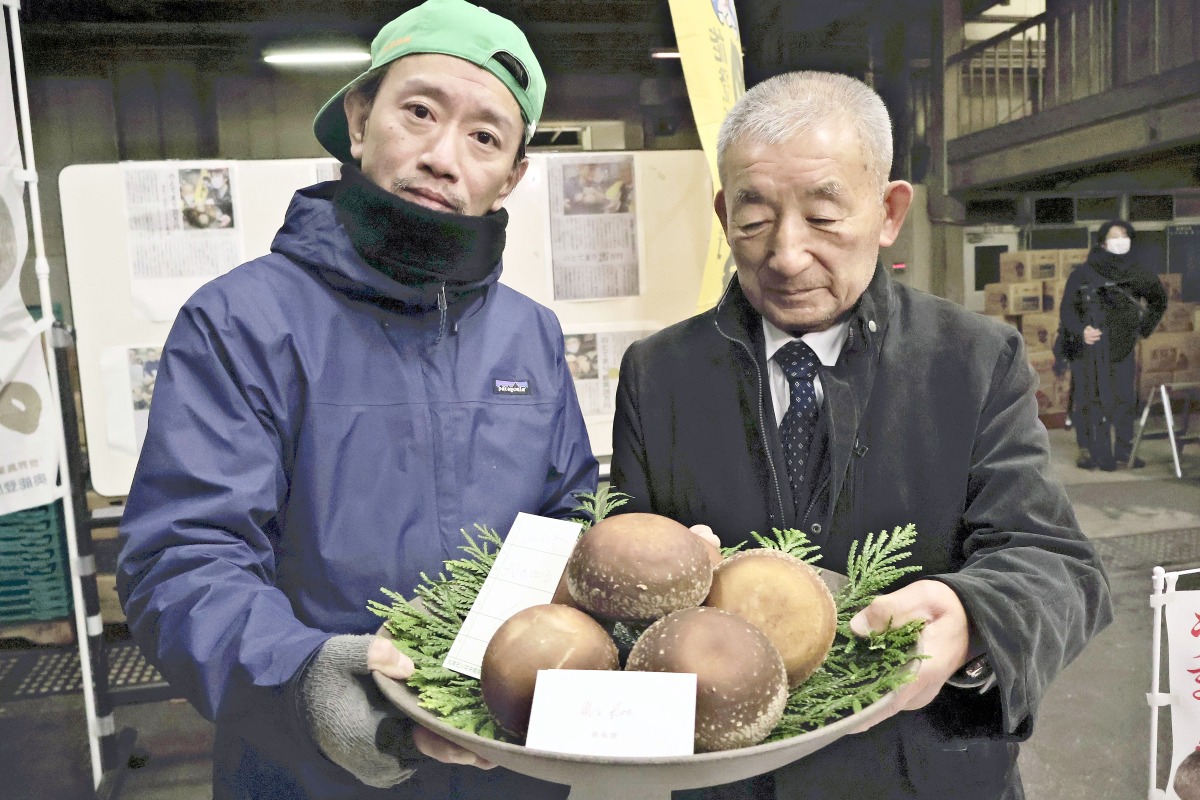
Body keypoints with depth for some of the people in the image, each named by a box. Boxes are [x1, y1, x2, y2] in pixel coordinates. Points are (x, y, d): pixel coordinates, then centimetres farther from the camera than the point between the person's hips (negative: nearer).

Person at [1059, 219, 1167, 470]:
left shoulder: (1136, 273, 7)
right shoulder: (1083, 274, -3)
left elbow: (1159, 299, 25)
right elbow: (1067, 309, -4)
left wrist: (1143, 328, 18)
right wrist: (1080, 331, -20)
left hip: (1123, 349, 3)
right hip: (1088, 350, -3)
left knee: (1125, 400, 4)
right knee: (1089, 400, -3)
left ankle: (1123, 452, 15)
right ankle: (1088, 451, 4)